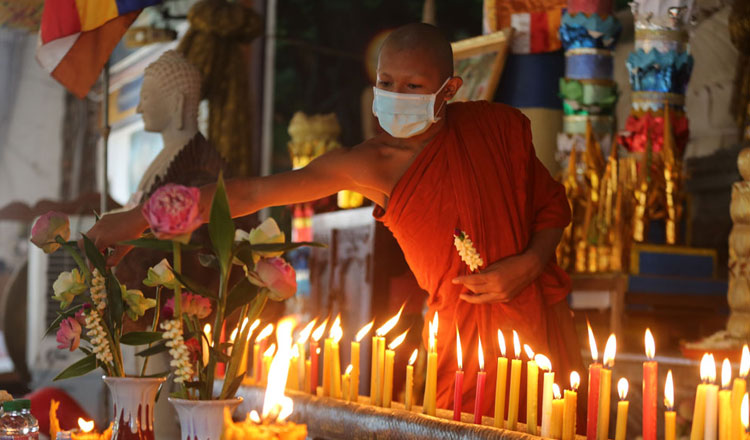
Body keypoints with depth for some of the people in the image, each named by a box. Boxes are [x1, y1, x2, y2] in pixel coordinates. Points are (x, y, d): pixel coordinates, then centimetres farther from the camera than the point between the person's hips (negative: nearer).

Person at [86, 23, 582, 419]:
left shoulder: (496, 125, -2)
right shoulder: (369, 165, -6)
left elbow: (552, 201, 12)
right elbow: (253, 192, -7)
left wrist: (532, 262, -9)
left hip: (543, 315, 1)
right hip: (465, 331, -1)